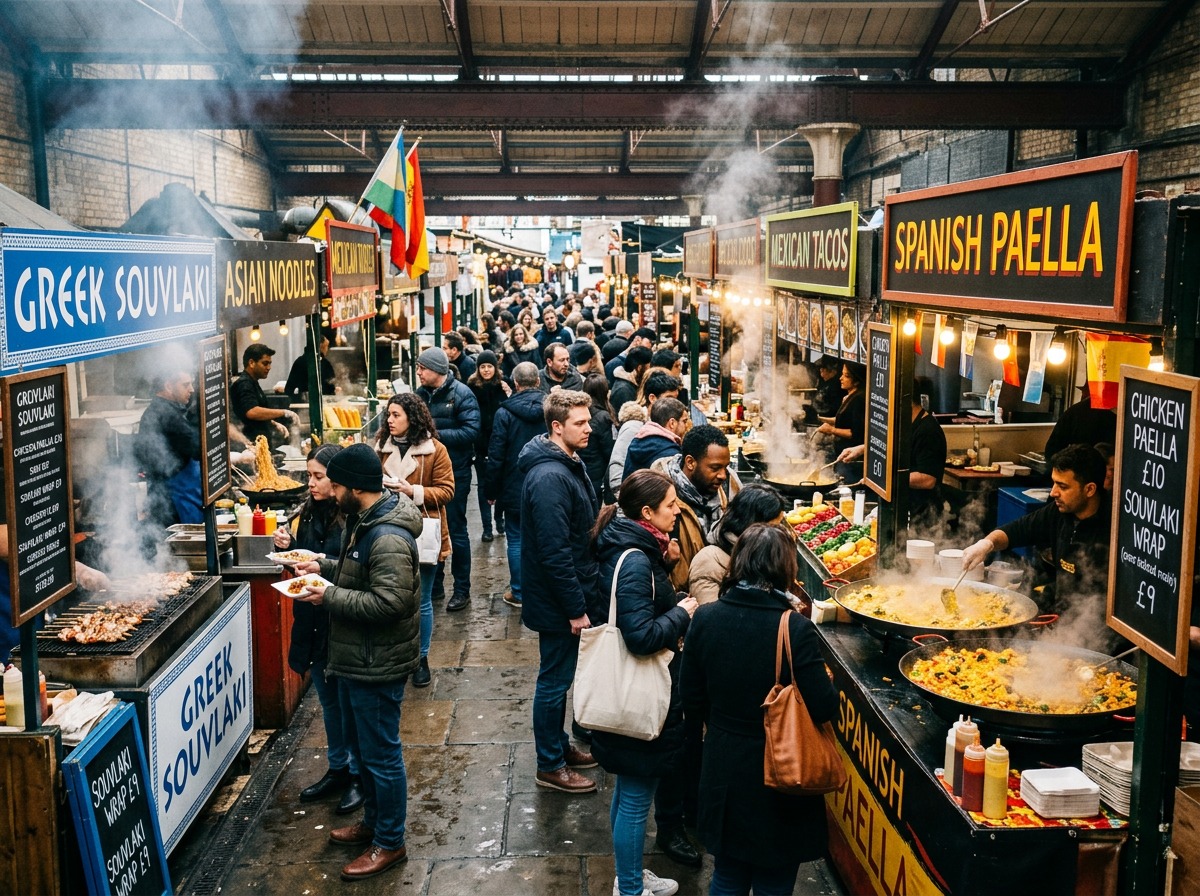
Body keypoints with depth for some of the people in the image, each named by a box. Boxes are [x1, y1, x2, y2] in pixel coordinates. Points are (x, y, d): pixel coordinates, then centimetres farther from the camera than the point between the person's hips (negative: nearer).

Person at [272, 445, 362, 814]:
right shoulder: (307, 513, 5)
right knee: (329, 701, 20)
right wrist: (286, 547, -4)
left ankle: (357, 776, 24)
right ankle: (337, 769, 36)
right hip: (314, 622, 7)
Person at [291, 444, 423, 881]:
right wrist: (324, 567, 7)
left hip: (377, 665, -11)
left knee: (381, 754, 3)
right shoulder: (364, 521, 7)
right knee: (362, 744, 23)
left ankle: (390, 843, 19)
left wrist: (329, 596, -24)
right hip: (356, 659, 11)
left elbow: (389, 601, -31)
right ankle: (373, 821, 41)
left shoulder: (389, 540, -26)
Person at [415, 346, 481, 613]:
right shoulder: (421, 394, 5)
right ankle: (434, 583, 27)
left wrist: (437, 434, -22)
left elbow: (471, 431, -20)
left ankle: (462, 589, 12)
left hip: (455, 473, -6)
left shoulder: (461, 394, -12)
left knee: (456, 531, 2)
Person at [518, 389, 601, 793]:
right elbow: (554, 552, -27)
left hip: (570, 594, 10)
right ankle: (550, 767, 18)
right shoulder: (550, 478, -25)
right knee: (555, 680, 4)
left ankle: (559, 746, 37)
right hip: (557, 601, -10)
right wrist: (576, 608, -22)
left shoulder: (570, 465, 8)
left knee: (561, 676, 22)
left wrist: (582, 597, 17)